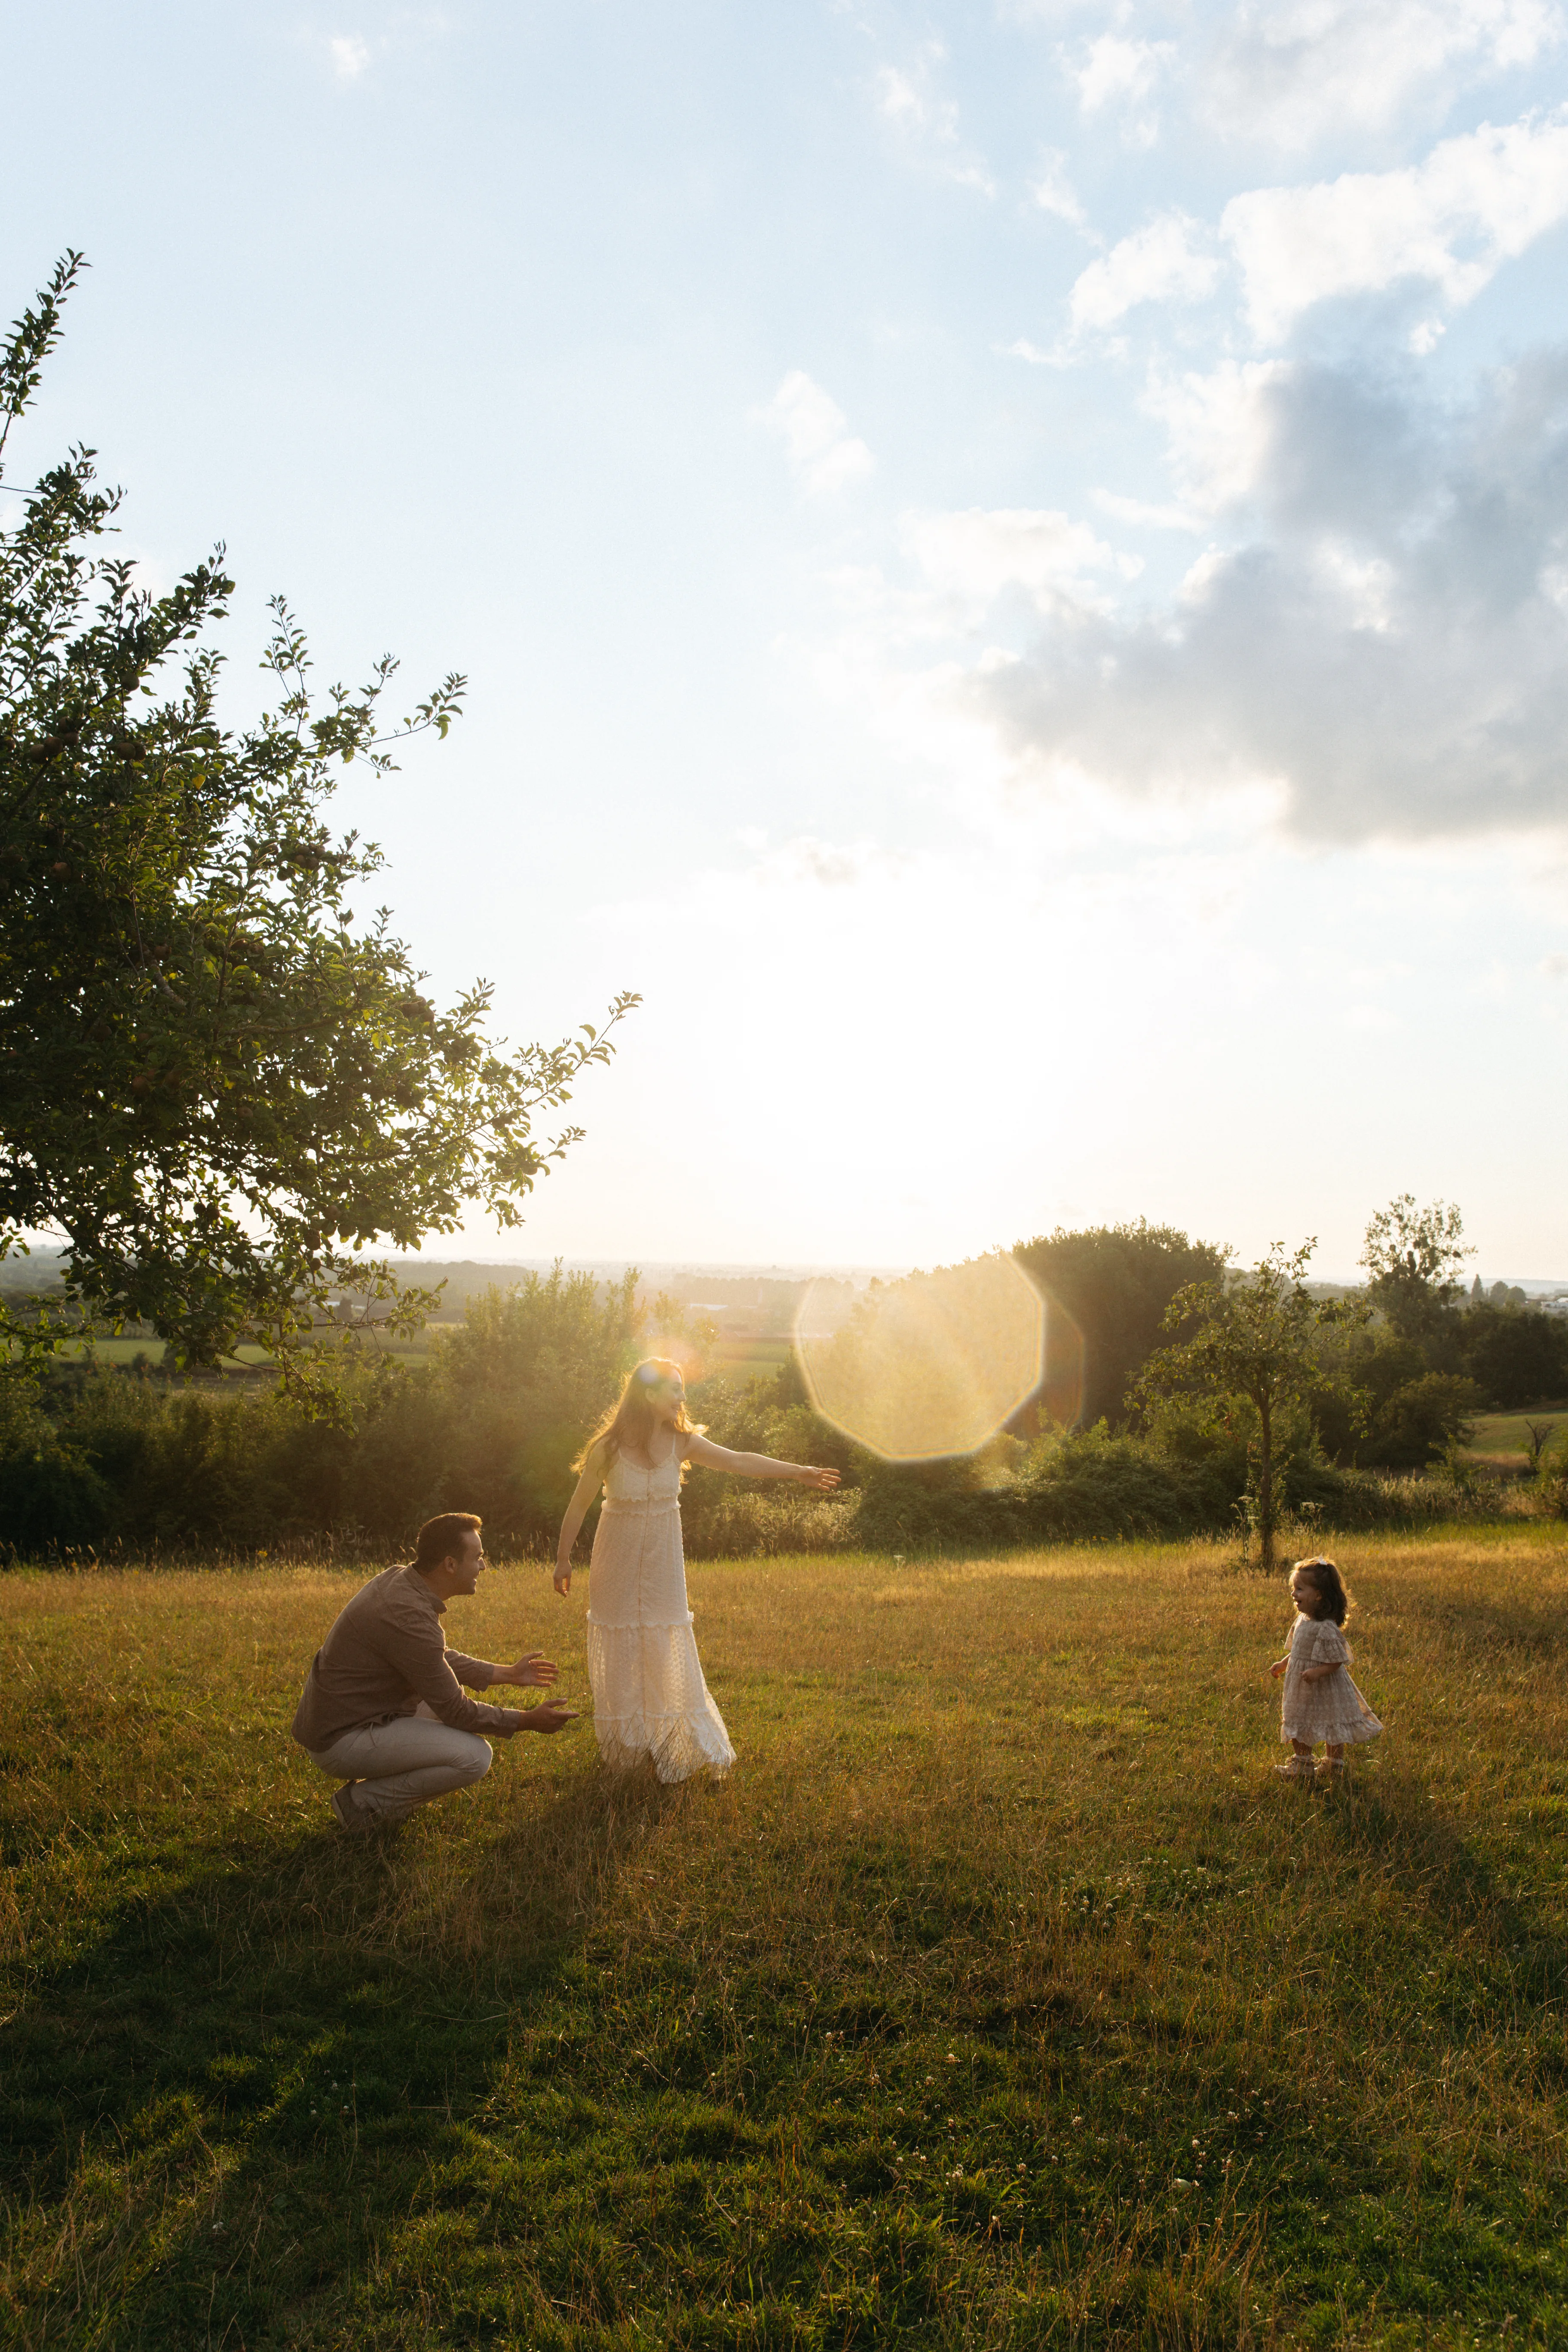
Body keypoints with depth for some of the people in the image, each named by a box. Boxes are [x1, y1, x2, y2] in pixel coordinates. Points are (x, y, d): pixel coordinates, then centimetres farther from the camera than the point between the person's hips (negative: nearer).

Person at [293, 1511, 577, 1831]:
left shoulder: (398, 1579, 4)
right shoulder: (409, 1616, -26)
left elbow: (439, 1659, 20)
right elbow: (454, 1712, -18)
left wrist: (508, 1674, 21)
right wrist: (527, 1721, -9)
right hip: (340, 1741, -10)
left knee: (453, 1690, 21)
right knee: (474, 1756, -19)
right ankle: (365, 1802, -3)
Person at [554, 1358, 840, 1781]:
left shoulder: (681, 1442, -6)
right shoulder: (609, 1448, -16)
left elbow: (739, 1462, -5)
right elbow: (579, 1505, -5)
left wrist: (798, 1471, -8)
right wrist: (563, 1559, -1)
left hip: (663, 1557, 2)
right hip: (618, 1557, -2)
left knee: (668, 1645, 3)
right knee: (620, 1648, 7)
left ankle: (673, 1741, 16)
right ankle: (625, 1744, 24)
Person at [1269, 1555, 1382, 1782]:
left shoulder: (1326, 1629, -27)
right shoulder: (1303, 1620, 1)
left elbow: (1336, 1661, -24)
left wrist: (1317, 1672, -36)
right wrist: (1283, 1664, 13)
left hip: (1325, 1690, -9)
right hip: (1301, 1689, 9)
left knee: (1332, 1729, 7)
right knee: (1299, 1728, 20)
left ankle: (1335, 1767, 23)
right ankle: (1302, 1763, 36)